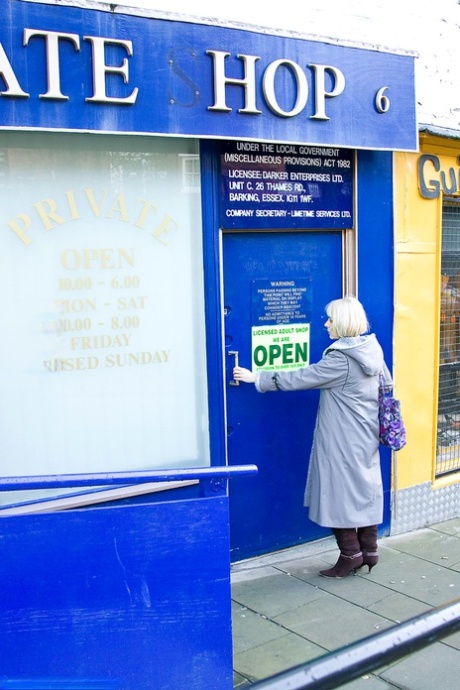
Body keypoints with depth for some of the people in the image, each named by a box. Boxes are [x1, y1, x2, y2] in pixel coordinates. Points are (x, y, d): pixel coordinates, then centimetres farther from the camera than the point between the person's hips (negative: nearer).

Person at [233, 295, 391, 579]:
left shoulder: (340, 360, -21)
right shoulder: (372, 351, 3)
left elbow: (298, 379, -18)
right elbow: (389, 388, 13)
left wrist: (256, 377, -11)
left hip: (343, 443, -8)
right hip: (367, 438, 9)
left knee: (341, 492, 3)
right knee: (365, 490, 14)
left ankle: (351, 555, 12)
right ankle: (369, 552, 24)